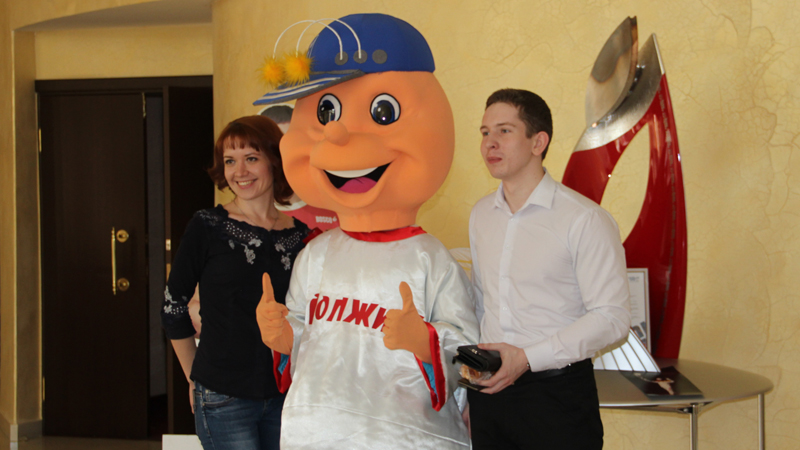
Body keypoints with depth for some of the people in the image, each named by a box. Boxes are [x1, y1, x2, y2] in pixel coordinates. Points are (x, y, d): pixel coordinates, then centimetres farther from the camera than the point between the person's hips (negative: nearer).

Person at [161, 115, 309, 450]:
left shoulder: (301, 234, 4)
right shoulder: (207, 227, -6)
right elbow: (173, 306, 1)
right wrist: (195, 379, 5)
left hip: (284, 396, 4)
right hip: (224, 400, -4)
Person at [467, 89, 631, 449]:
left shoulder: (585, 219, -11)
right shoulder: (480, 215, 9)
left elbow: (611, 317, -13)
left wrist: (527, 358, -18)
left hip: (558, 392, -5)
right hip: (489, 389, 5)